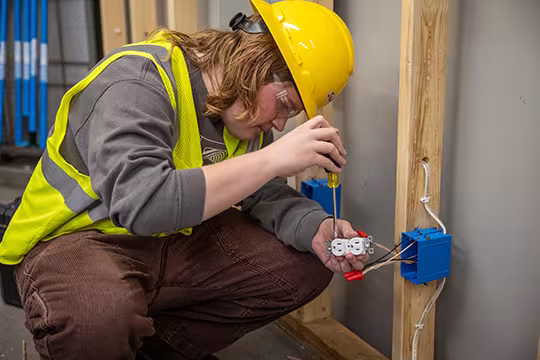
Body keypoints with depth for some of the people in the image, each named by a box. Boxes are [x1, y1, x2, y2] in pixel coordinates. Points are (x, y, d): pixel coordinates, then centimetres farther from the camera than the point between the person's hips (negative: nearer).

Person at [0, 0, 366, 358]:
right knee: (98, 318, -41)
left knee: (305, 264, -3)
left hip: (174, 237, 7)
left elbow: (267, 195, 1)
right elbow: (139, 205, -38)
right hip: (82, 237, -7)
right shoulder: (137, 81, -25)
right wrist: (272, 159, -37)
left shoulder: (243, 107, 0)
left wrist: (318, 230, -20)